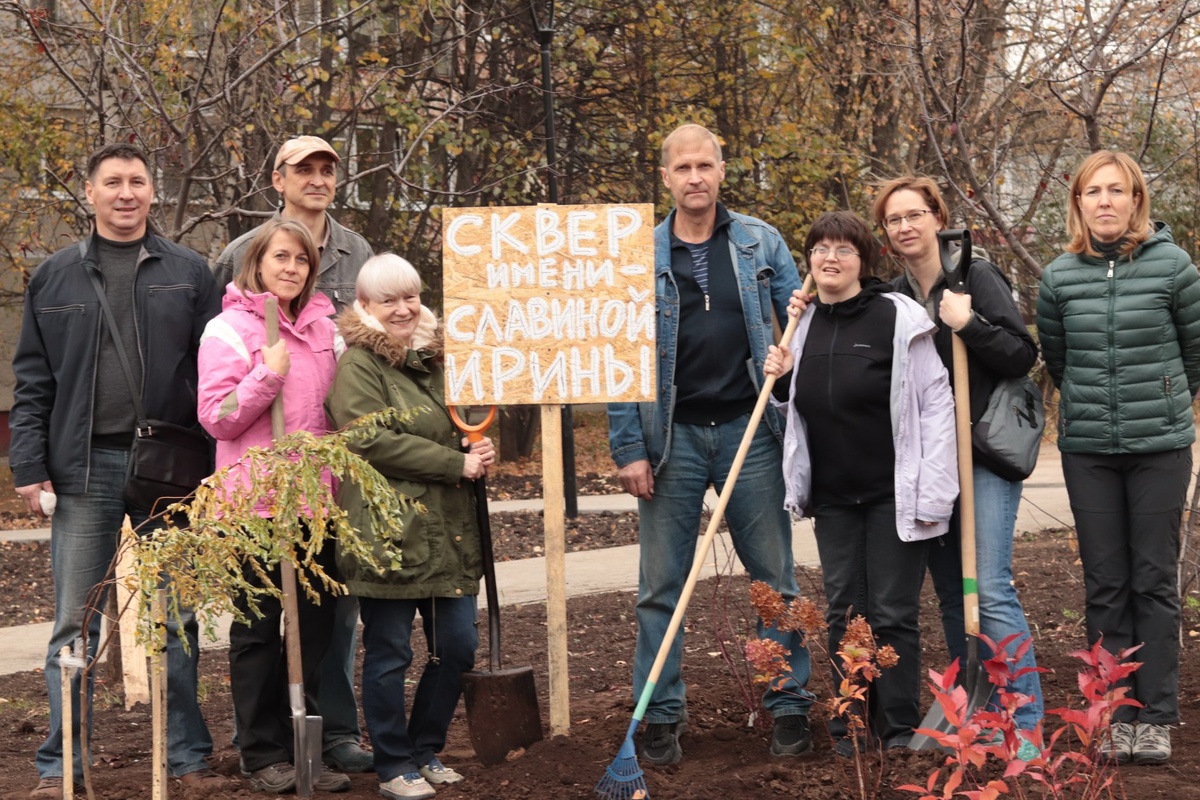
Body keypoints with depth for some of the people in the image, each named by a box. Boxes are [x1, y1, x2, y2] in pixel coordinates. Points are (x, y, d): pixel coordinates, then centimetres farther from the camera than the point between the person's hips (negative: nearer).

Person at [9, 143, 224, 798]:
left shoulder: (189, 274, 7)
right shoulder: (55, 277, 9)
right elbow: (32, 382, 8)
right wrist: (29, 467, -1)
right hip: (85, 469, 0)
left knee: (176, 620, 7)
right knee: (75, 625, 4)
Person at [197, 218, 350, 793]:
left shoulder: (322, 328, 11)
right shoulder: (228, 331, -5)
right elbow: (216, 420, -11)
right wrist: (269, 374, -19)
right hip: (255, 503, -5)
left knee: (316, 625, 8)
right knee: (258, 628, 5)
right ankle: (264, 755, 14)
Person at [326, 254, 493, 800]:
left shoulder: (434, 359, 17)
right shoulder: (357, 365, -6)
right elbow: (375, 442, -17)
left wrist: (478, 451, 5)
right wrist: (457, 464, -16)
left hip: (448, 533, 7)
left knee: (457, 647, 9)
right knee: (390, 654, 2)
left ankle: (426, 751, 26)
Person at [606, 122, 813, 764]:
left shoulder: (760, 242, 6)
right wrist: (628, 447, -5)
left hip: (749, 429, 1)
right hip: (672, 434, 0)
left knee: (775, 577, 5)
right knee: (661, 584, 4)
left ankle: (788, 705, 16)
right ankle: (660, 715, 13)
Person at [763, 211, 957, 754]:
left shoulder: (898, 319, -9)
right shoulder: (805, 325, 8)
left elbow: (935, 405, -10)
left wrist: (933, 493, -15)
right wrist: (781, 381, -2)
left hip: (893, 495, -5)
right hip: (832, 498, 5)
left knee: (893, 615, 1)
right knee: (842, 614, 10)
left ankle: (899, 731, 12)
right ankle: (847, 727, 20)